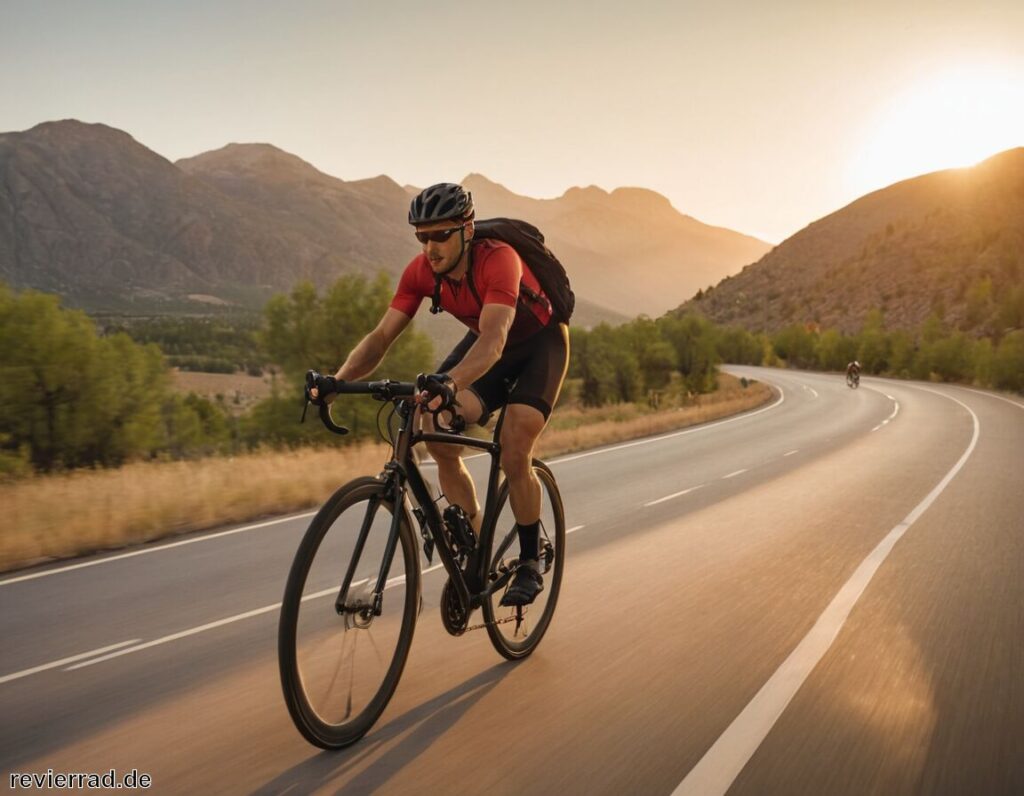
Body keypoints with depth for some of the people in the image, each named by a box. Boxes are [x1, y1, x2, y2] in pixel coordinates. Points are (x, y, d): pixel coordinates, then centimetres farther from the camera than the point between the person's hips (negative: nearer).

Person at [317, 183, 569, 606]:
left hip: (540, 342, -5)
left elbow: (493, 340, -50)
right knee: (437, 431, -15)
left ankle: (530, 563, 5)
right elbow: (382, 334, -21)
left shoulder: (498, 260, -35)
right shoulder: (421, 271, -18)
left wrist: (450, 383, -68)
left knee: (513, 456, -19)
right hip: (486, 339, 5)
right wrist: (338, 379, -38)